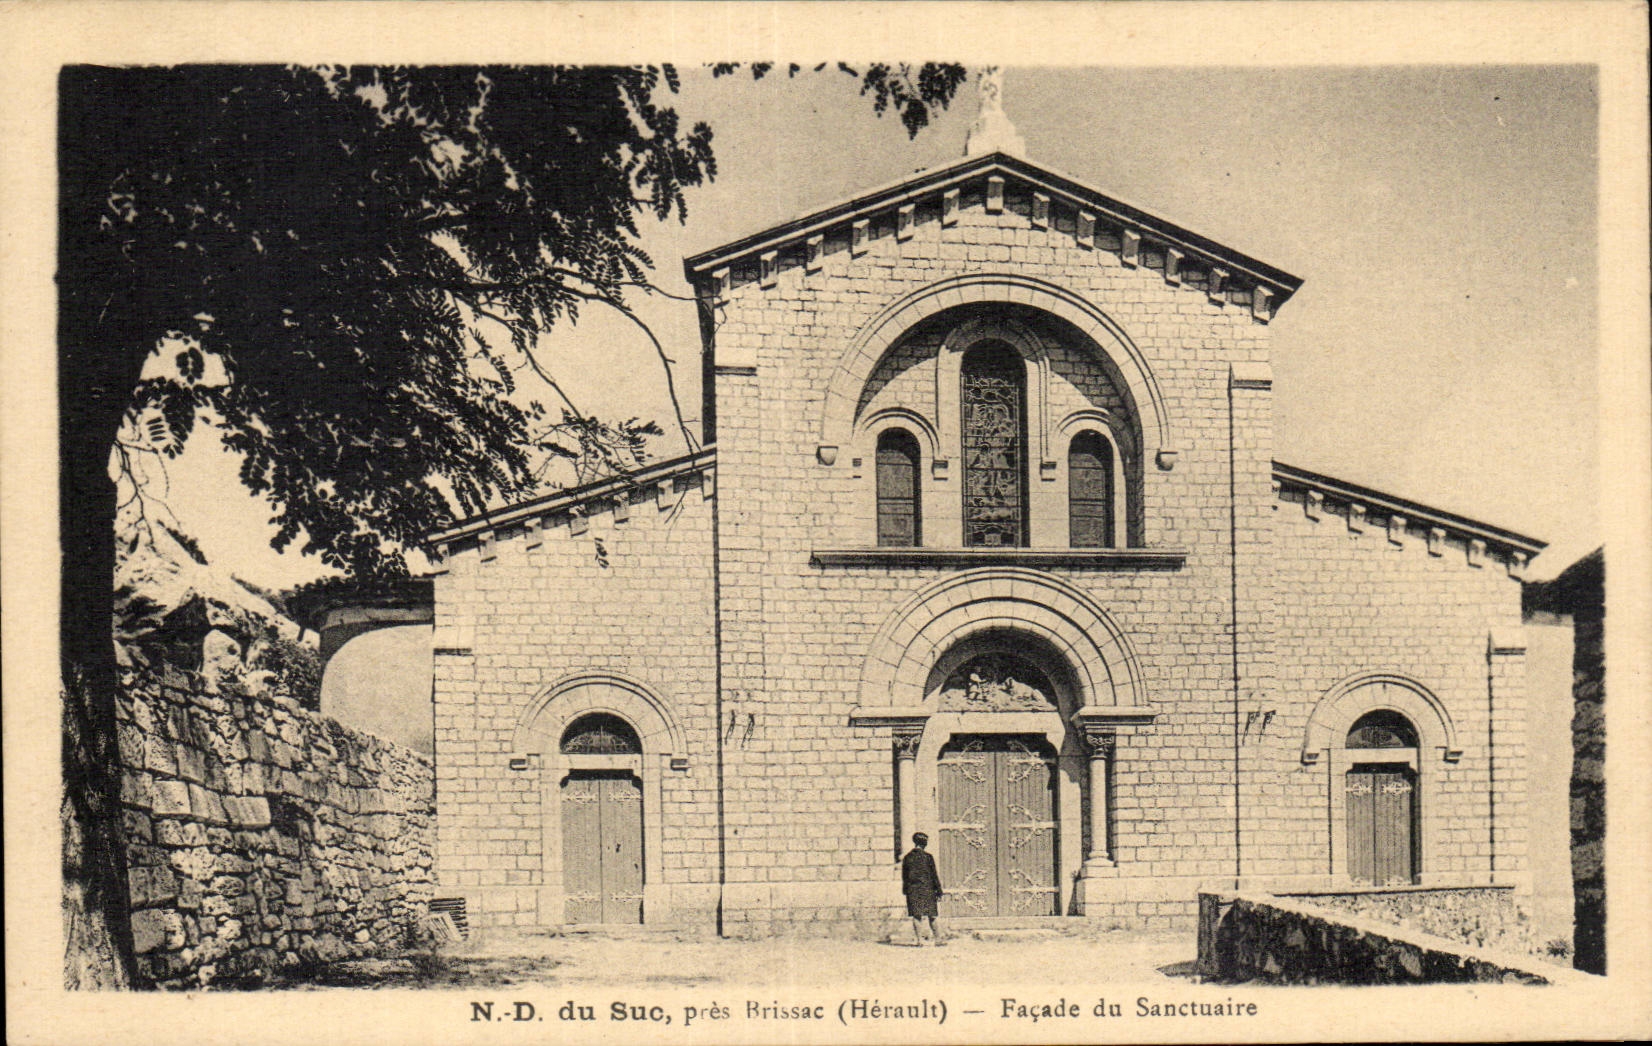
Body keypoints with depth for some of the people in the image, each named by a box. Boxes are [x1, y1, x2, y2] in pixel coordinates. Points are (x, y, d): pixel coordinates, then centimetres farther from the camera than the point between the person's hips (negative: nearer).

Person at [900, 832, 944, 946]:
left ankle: (919, 940, -3)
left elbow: (904, 876, 9)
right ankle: (937, 938, 13)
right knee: (931, 916, 7)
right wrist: (939, 891, 1)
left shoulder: (907, 858, 5)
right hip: (927, 889, -2)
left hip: (912, 890, 2)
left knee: (916, 915, 2)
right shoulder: (927, 857, -5)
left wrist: (906, 891, 16)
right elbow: (934, 875, -3)